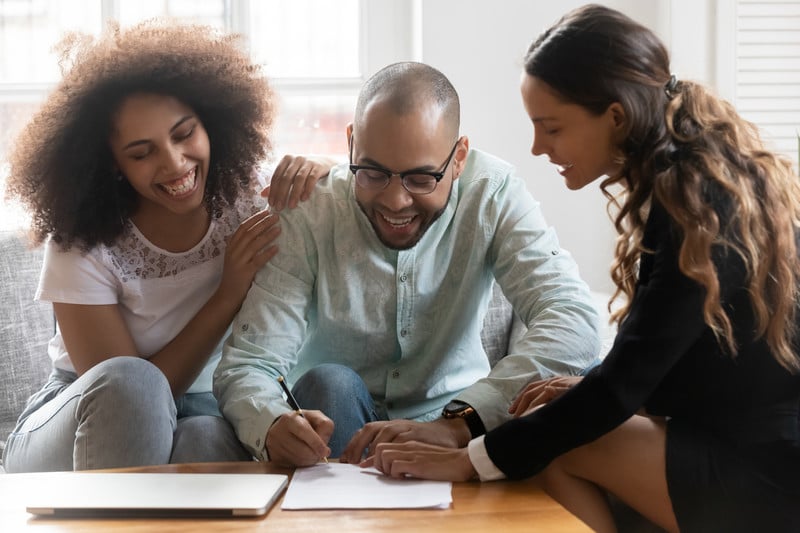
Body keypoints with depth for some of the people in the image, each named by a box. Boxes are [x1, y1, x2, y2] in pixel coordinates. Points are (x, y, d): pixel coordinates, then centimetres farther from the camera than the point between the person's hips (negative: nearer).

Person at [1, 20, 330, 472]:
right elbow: (123, 392, -18)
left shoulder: (243, 209, -8)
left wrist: (315, 172, -20)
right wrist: (229, 293, -23)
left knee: (208, 441, -36)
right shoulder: (80, 246, -16)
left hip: (198, 421, 2)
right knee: (129, 382, -37)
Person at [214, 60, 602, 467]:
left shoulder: (492, 193, -17)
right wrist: (274, 426, -47)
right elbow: (245, 366, -21)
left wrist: (457, 424, -45)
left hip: (450, 412, 2)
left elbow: (574, 320, -30)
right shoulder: (306, 214, -18)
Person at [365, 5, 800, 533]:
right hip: (754, 438, 9)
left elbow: (623, 385, -21)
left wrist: (471, 460, -18)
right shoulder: (702, 180, 6)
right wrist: (592, 390, 0)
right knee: (548, 427, -1)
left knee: (553, 447, -14)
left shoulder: (700, 207, -21)